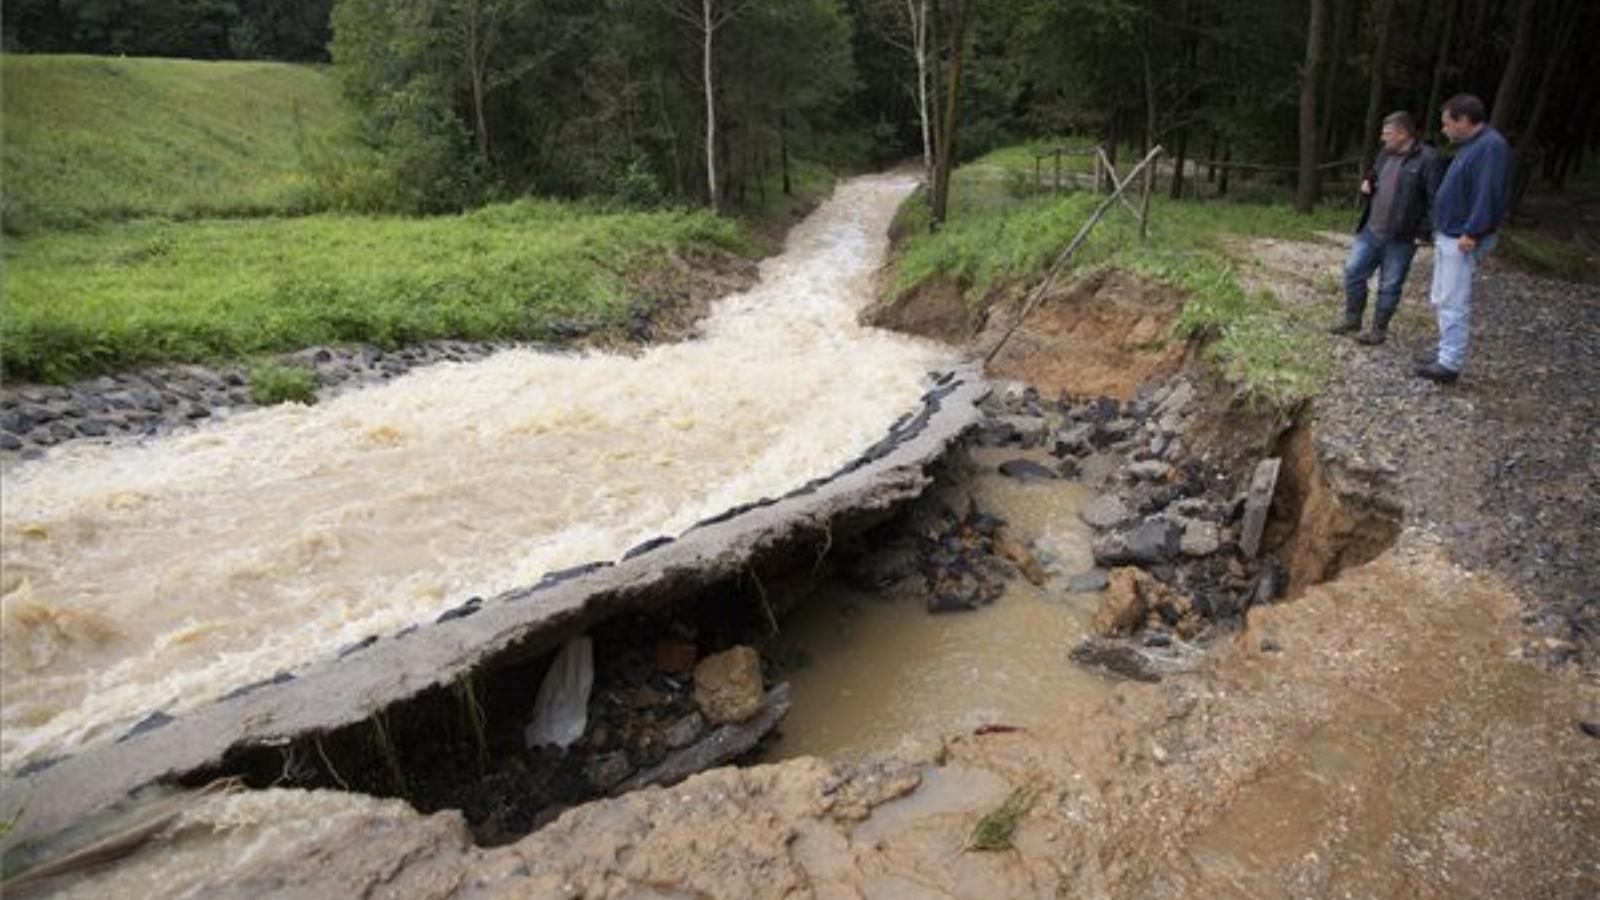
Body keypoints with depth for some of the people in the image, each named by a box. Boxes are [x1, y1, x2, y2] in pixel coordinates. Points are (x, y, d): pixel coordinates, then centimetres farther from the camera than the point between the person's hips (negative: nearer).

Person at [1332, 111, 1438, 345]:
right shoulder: (1385, 154, 9)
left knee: (1389, 286, 4)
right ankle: (1352, 318, 24)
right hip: (1371, 230, 7)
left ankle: (1379, 329, 15)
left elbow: (1434, 200, -14)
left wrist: (1423, 232, -17)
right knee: (1353, 271, 8)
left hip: (1401, 237, -7)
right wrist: (1367, 187, 2)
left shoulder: (1427, 159, -13)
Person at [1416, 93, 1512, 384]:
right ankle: (1447, 354, 25)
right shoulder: (1471, 145, 16)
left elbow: (1488, 194, -23)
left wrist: (1472, 233, -25)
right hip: (1447, 236, 10)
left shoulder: (1491, 146, -16)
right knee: (1440, 300, 16)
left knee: (1453, 303, -7)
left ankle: (1450, 365, -3)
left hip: (1462, 241, -10)